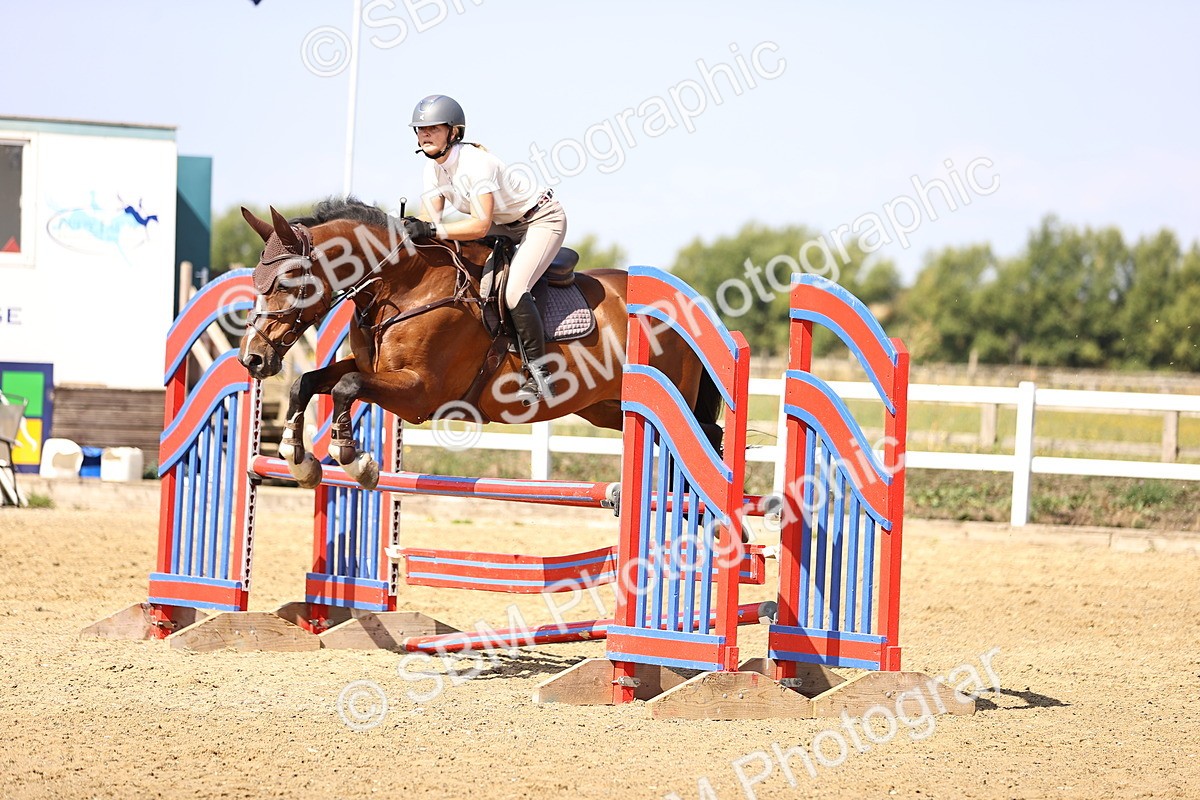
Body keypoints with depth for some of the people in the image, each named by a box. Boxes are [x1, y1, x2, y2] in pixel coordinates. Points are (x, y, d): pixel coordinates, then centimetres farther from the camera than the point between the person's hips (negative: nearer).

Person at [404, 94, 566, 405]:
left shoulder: (475, 163, -31)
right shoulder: (433, 169, -5)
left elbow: (481, 225, -38)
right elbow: (431, 222, -8)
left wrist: (432, 229, -46)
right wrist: (415, 230, -30)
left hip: (542, 219, -9)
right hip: (506, 225, 9)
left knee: (514, 290, -27)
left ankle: (539, 376, -18)